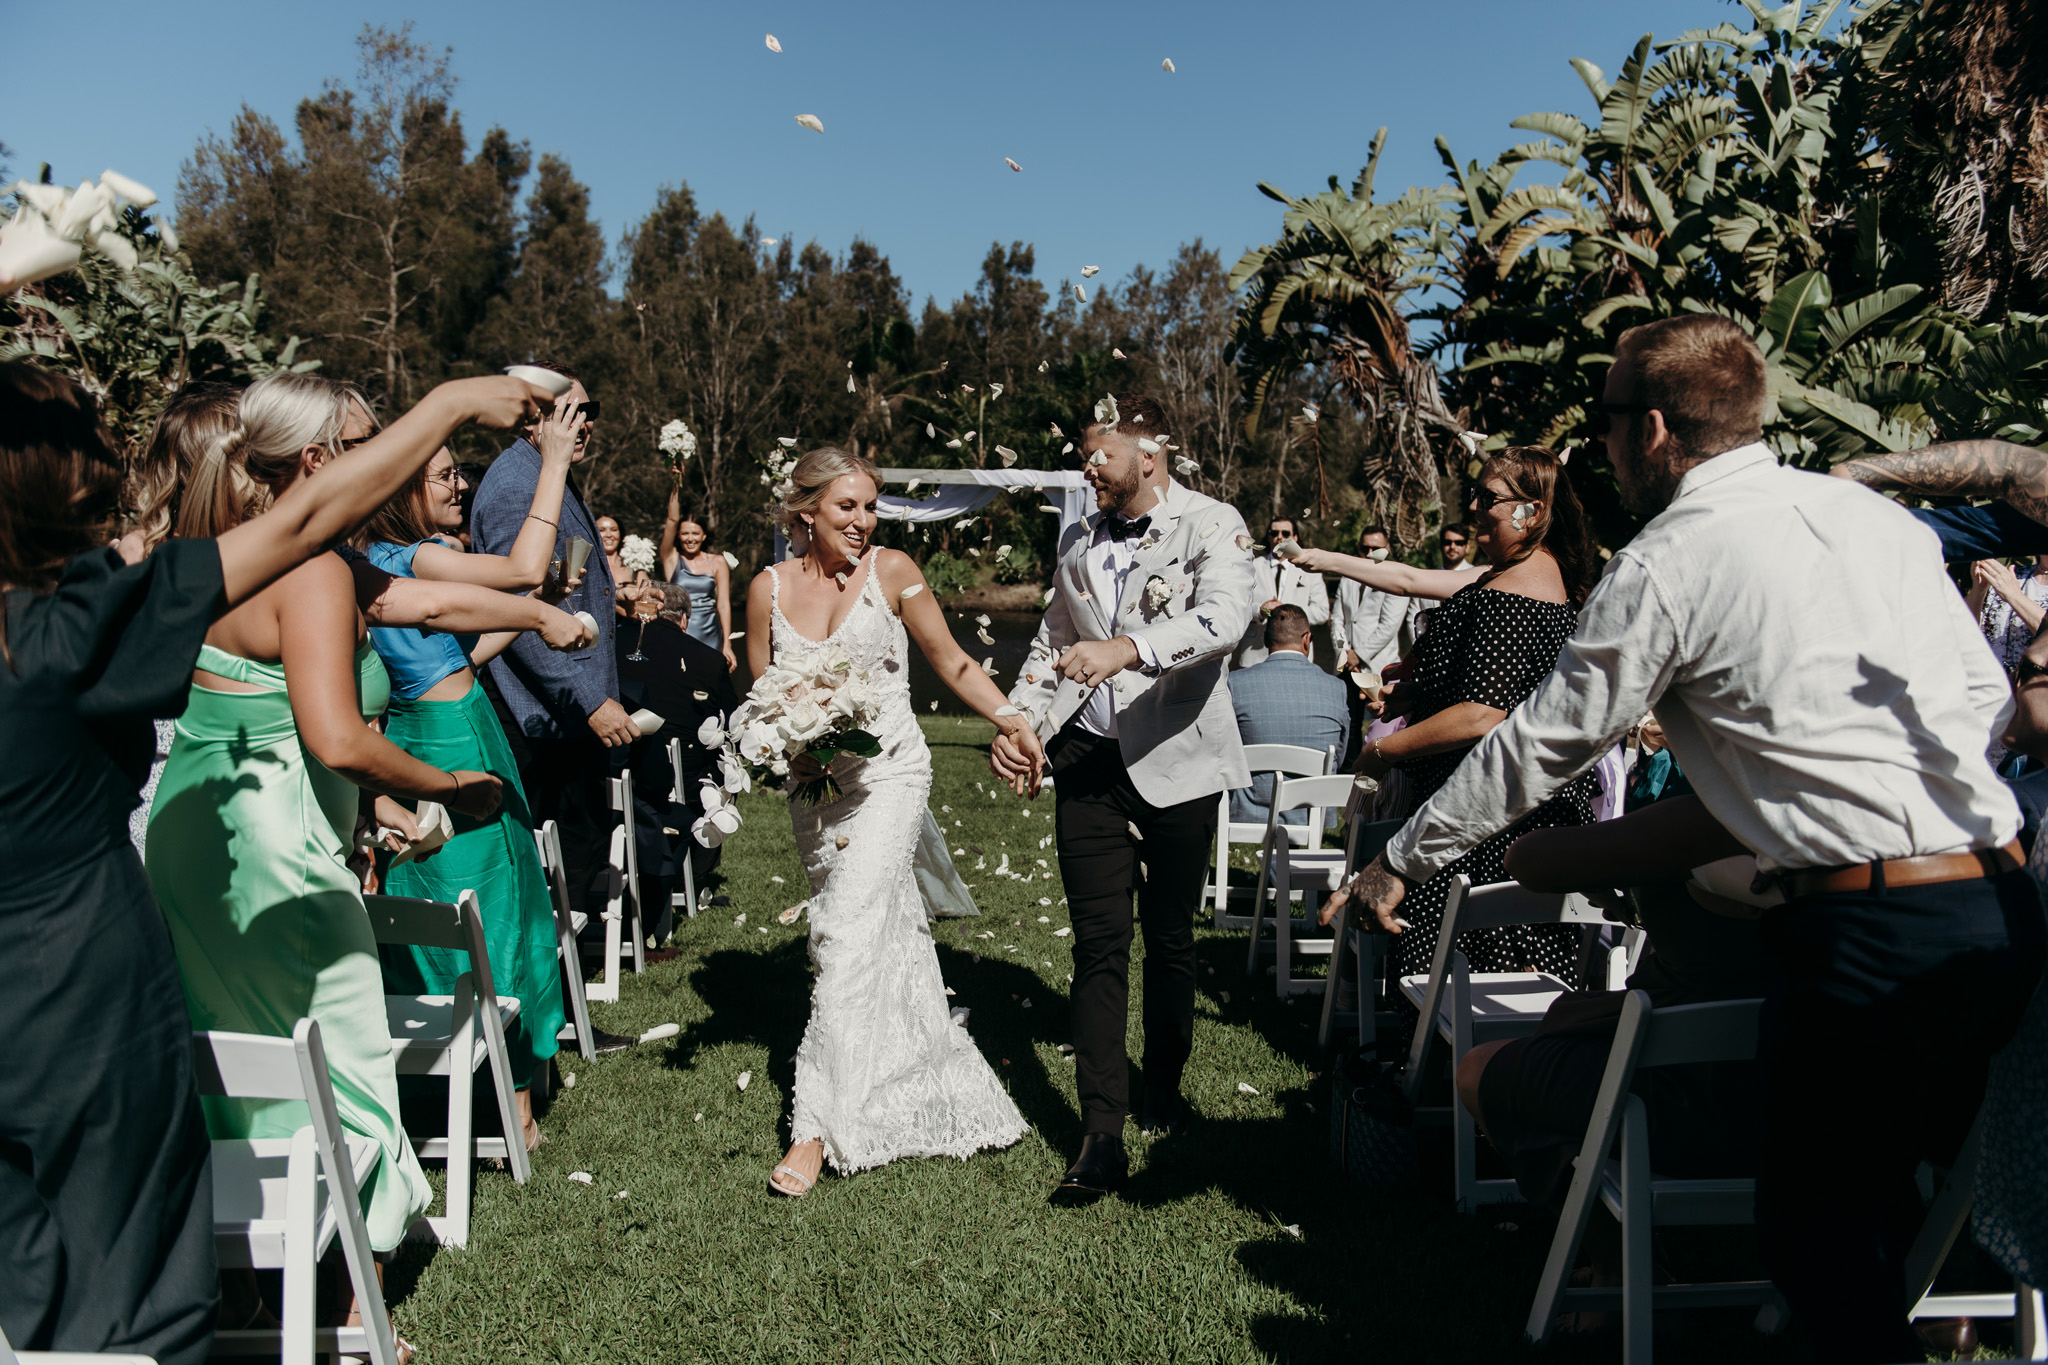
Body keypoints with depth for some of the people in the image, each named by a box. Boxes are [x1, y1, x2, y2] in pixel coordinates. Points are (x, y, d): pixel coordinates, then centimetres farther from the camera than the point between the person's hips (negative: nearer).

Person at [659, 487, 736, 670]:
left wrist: (726, 645, -2)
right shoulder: (671, 558, 7)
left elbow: (723, 604, 3)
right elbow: (672, 520, -4)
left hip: (709, 637, 1)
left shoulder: (717, 562, 8)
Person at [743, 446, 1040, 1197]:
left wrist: (1011, 721, -13)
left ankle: (818, 1126, -10)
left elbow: (954, 665, 1)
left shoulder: (892, 571, -4)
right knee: (887, 936, 12)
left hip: (888, 773, -3)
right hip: (813, 779, 3)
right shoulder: (769, 587, 2)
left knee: (852, 935, -14)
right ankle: (920, 1084, 31)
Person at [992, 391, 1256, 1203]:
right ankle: (1101, 1139, 1)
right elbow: (1052, 644, 19)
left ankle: (1164, 1088, 35)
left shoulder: (1212, 525, -5)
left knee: (1170, 938, 12)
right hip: (1089, 760, 4)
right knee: (1099, 946, -1)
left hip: (1176, 759, -3)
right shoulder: (1079, 543, 13)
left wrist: (1127, 647, -39)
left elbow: (1225, 617, -24)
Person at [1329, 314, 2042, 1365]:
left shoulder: (1663, 568, -8)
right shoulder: (1875, 514, 12)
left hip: (1875, 930, -8)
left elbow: (1540, 747, -2)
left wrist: (1399, 863, 9)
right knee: (1904, 1184, 23)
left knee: (1812, 1218, 7)